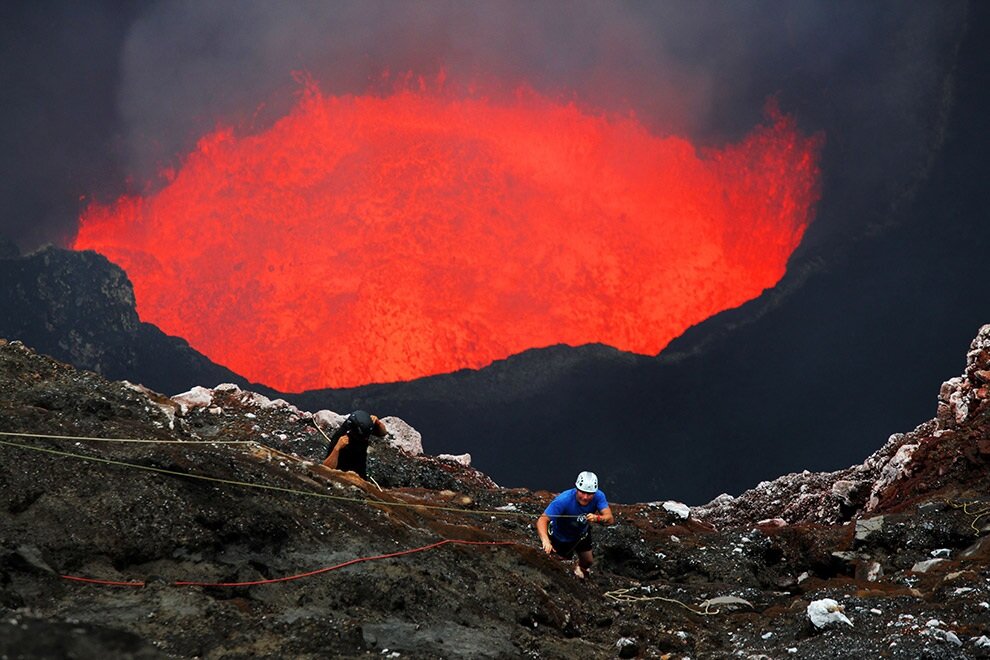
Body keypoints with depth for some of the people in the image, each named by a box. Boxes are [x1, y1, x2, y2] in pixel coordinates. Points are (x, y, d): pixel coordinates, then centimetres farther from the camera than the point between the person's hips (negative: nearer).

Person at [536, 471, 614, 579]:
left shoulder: (598, 496, -30)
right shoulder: (563, 500, -42)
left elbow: (610, 519, -37)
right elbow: (542, 520, -48)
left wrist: (597, 518, -60)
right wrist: (545, 541, -66)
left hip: (581, 534, 3)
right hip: (559, 536, -3)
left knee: (588, 561, 14)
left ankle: (580, 566, 51)